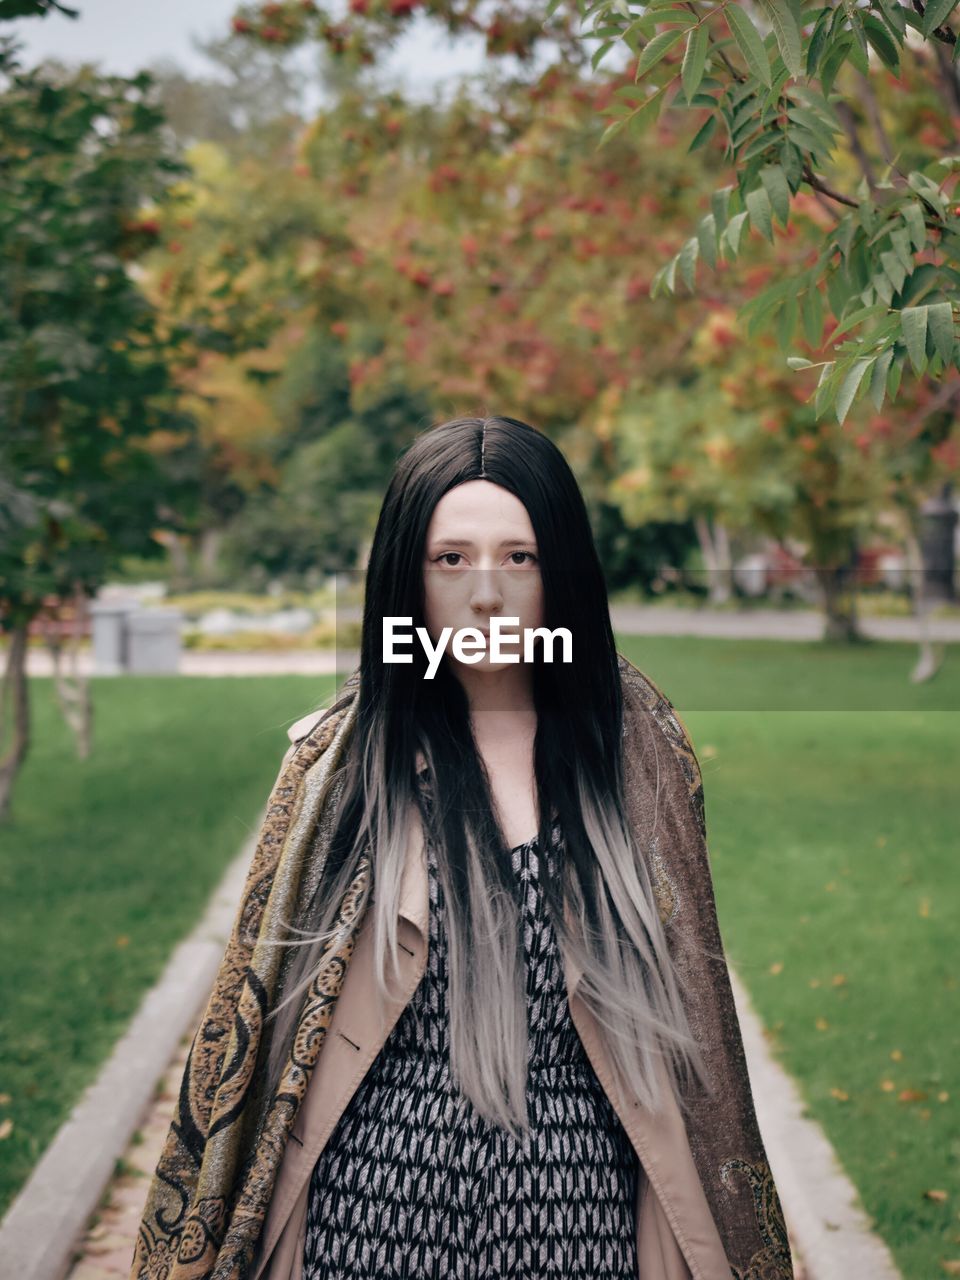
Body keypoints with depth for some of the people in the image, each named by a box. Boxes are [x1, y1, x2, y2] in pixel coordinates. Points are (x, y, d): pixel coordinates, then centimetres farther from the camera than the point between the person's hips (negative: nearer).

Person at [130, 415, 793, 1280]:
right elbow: (252, 998, 2)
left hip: (573, 1197, 1)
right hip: (379, 1188, 0)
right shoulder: (342, 754, -2)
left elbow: (686, 990, 4)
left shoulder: (637, 746, -1)